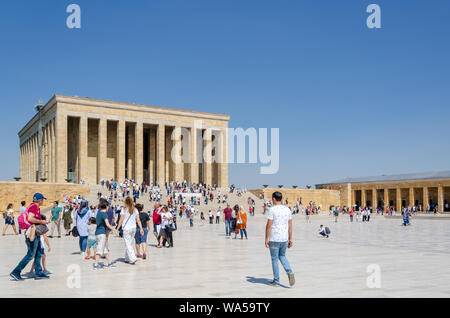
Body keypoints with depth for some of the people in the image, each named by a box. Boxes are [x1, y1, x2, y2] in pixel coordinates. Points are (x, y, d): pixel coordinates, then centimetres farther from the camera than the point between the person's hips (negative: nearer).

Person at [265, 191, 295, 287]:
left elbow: (269, 225, -13)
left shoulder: (272, 209, -11)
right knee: (282, 256, 22)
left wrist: (266, 239, -8)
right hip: (285, 238, 5)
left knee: (274, 259, 6)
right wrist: (290, 239, 15)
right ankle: (289, 272, 0)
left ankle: (276, 281, 12)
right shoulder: (287, 209, 7)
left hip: (274, 239, -5)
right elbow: (290, 225, 10)